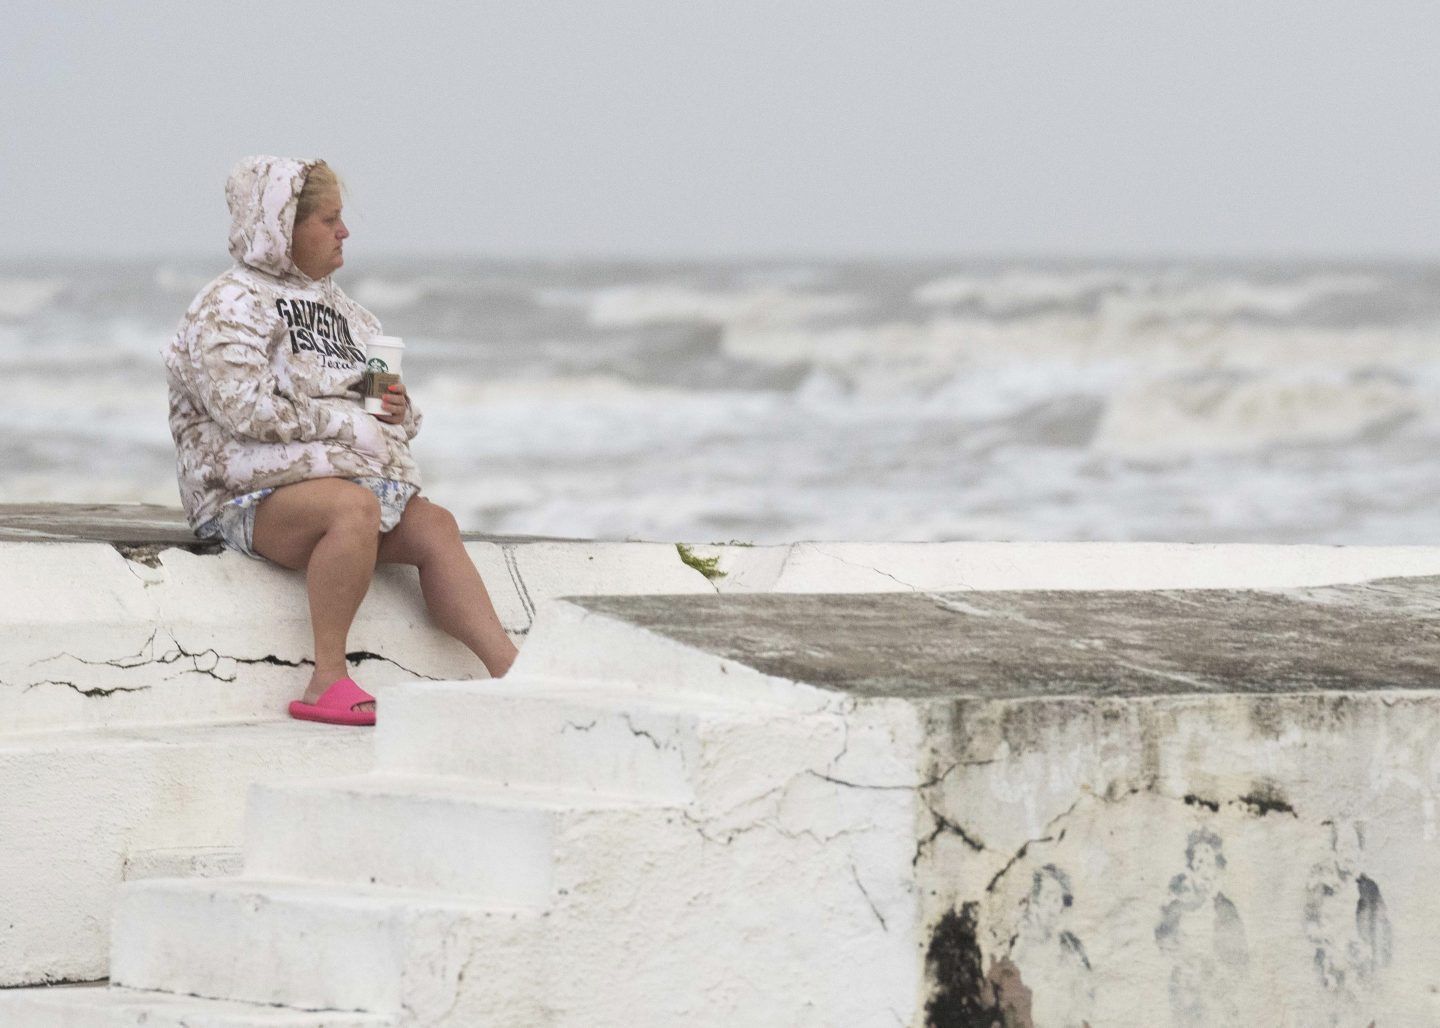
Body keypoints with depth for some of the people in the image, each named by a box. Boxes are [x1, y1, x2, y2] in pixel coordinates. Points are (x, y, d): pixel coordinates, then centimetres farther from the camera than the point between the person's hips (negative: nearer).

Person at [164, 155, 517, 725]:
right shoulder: (230, 308, -3)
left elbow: (393, 413, 29)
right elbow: (248, 412, -18)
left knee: (434, 524, -17)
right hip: (255, 492, -7)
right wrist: (347, 422, -14)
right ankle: (327, 681, -39)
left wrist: (398, 411, 4)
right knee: (354, 506, -35)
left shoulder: (340, 309, 23)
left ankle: (509, 670, -27)